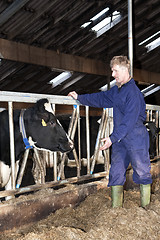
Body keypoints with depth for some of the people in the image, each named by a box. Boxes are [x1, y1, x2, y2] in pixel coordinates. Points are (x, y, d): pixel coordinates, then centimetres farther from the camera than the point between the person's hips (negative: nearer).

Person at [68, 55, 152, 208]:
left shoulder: (133, 92, -17)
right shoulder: (116, 90, 10)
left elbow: (129, 120, -23)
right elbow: (100, 98, 26)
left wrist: (113, 138, -26)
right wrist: (79, 98, 25)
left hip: (136, 139, -8)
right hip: (119, 139, 8)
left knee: (142, 173, 4)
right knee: (116, 173, 8)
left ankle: (145, 208, 18)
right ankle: (115, 208, 17)